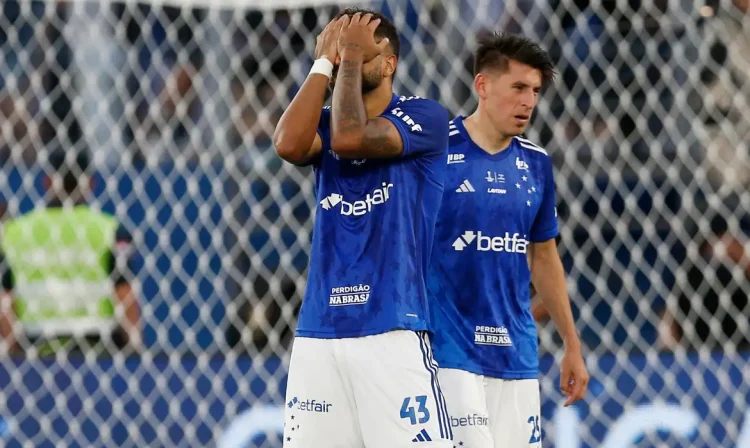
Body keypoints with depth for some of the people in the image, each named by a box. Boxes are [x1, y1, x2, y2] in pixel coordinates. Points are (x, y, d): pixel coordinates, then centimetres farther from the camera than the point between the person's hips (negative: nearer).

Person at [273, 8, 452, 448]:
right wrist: (323, 61, 0)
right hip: (317, 333, 5)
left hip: (393, 332, -5)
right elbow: (289, 144, -8)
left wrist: (352, 55, -5)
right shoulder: (328, 123, 15)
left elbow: (350, 139, -17)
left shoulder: (425, 117, -1)